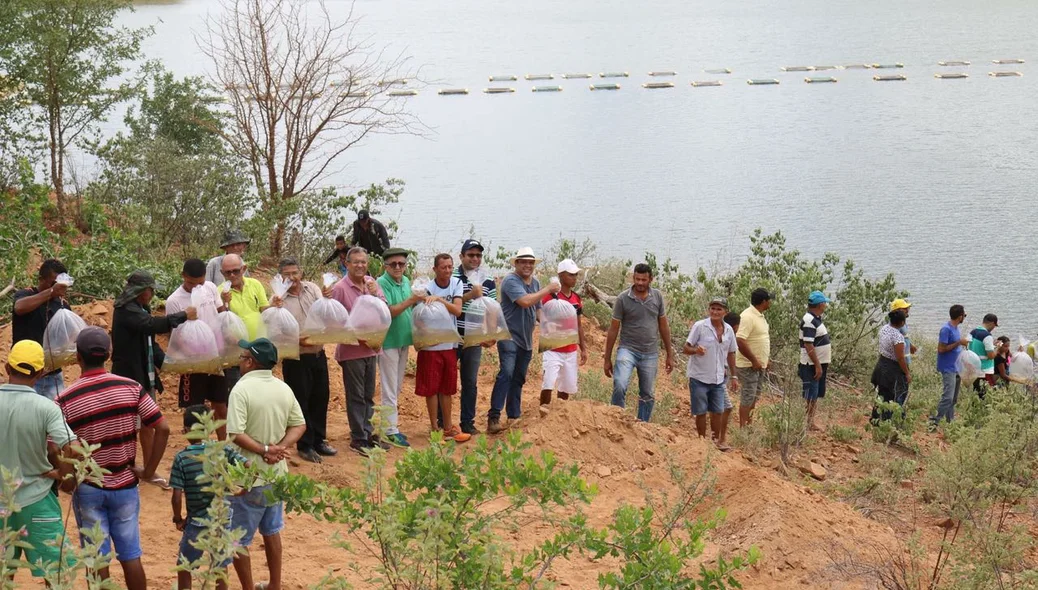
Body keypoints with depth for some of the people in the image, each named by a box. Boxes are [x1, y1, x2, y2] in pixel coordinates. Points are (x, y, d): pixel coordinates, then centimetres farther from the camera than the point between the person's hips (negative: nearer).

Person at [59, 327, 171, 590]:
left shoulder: (65, 400, -13)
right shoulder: (131, 388, -7)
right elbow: (163, 429, -9)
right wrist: (148, 471, -1)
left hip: (88, 489, -2)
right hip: (125, 486, 2)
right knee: (131, 556, 12)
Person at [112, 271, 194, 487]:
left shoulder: (141, 310, 10)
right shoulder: (126, 311, -19)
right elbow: (152, 325, -35)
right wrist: (184, 316, -27)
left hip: (145, 376, 9)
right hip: (129, 377, -9)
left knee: (147, 425, 14)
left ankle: (149, 471, 23)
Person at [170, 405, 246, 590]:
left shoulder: (181, 458, -12)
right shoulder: (223, 450, -7)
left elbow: (177, 497, -13)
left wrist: (178, 518, 3)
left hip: (196, 522, -2)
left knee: (184, 569, 15)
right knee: (221, 568, 17)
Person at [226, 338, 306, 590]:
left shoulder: (242, 389, -18)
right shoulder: (284, 388, 3)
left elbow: (235, 434, -26)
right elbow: (299, 425, 5)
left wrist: (264, 450, -19)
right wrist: (279, 448, -8)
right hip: (277, 474, 7)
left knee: (237, 540, 7)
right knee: (271, 532, 23)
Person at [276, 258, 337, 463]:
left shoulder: (313, 289, 4)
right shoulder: (279, 299, -10)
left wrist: (328, 300, -13)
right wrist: (297, 340, -28)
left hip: (318, 353, 5)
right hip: (296, 358, -5)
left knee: (321, 397, 14)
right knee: (301, 401, 3)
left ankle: (319, 440, 29)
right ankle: (304, 446, 15)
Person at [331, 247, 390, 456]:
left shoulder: (372, 284, 5)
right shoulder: (340, 288, -13)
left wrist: (375, 295, -13)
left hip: (371, 347, 6)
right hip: (351, 350, -6)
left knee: (368, 395, 17)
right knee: (356, 397, 2)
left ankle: (367, 433, 29)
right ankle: (358, 439, 11)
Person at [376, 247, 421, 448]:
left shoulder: (406, 281, 8)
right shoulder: (382, 284, -15)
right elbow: (388, 312, -24)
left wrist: (418, 303, -2)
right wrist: (411, 300, -29)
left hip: (403, 340, 8)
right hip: (388, 341, -8)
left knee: (397, 388, 15)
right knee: (390, 389, -3)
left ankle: (391, 424, 25)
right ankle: (390, 431, 2)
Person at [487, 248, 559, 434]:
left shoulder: (535, 283, 14)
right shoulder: (511, 281, -13)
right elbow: (525, 301, -27)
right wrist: (547, 290, -18)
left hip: (526, 340, 8)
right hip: (509, 336, -8)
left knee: (518, 379, 12)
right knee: (506, 373, -21)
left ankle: (514, 417, 19)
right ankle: (493, 418, -24)